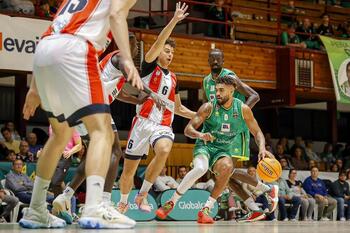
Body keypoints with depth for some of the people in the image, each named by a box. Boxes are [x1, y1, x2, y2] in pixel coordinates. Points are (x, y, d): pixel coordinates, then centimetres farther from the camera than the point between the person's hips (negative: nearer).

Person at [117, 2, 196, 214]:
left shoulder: (173, 78, 18)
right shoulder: (150, 66, 3)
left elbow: (177, 108, 28)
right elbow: (158, 43, -14)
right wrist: (174, 21, -21)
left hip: (163, 126, 3)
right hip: (143, 122, -3)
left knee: (164, 150, -32)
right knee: (129, 168, 5)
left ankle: (143, 195, -19)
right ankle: (123, 202, 33)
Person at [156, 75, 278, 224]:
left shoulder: (243, 109, -3)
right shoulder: (209, 107, -9)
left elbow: (257, 132, 3)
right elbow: (188, 129, -11)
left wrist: (262, 148, -17)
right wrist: (200, 135, -34)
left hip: (224, 150, 2)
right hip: (205, 146, -2)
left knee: (228, 168, -33)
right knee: (200, 168, -34)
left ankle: (206, 209, -24)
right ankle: (171, 203, -19)